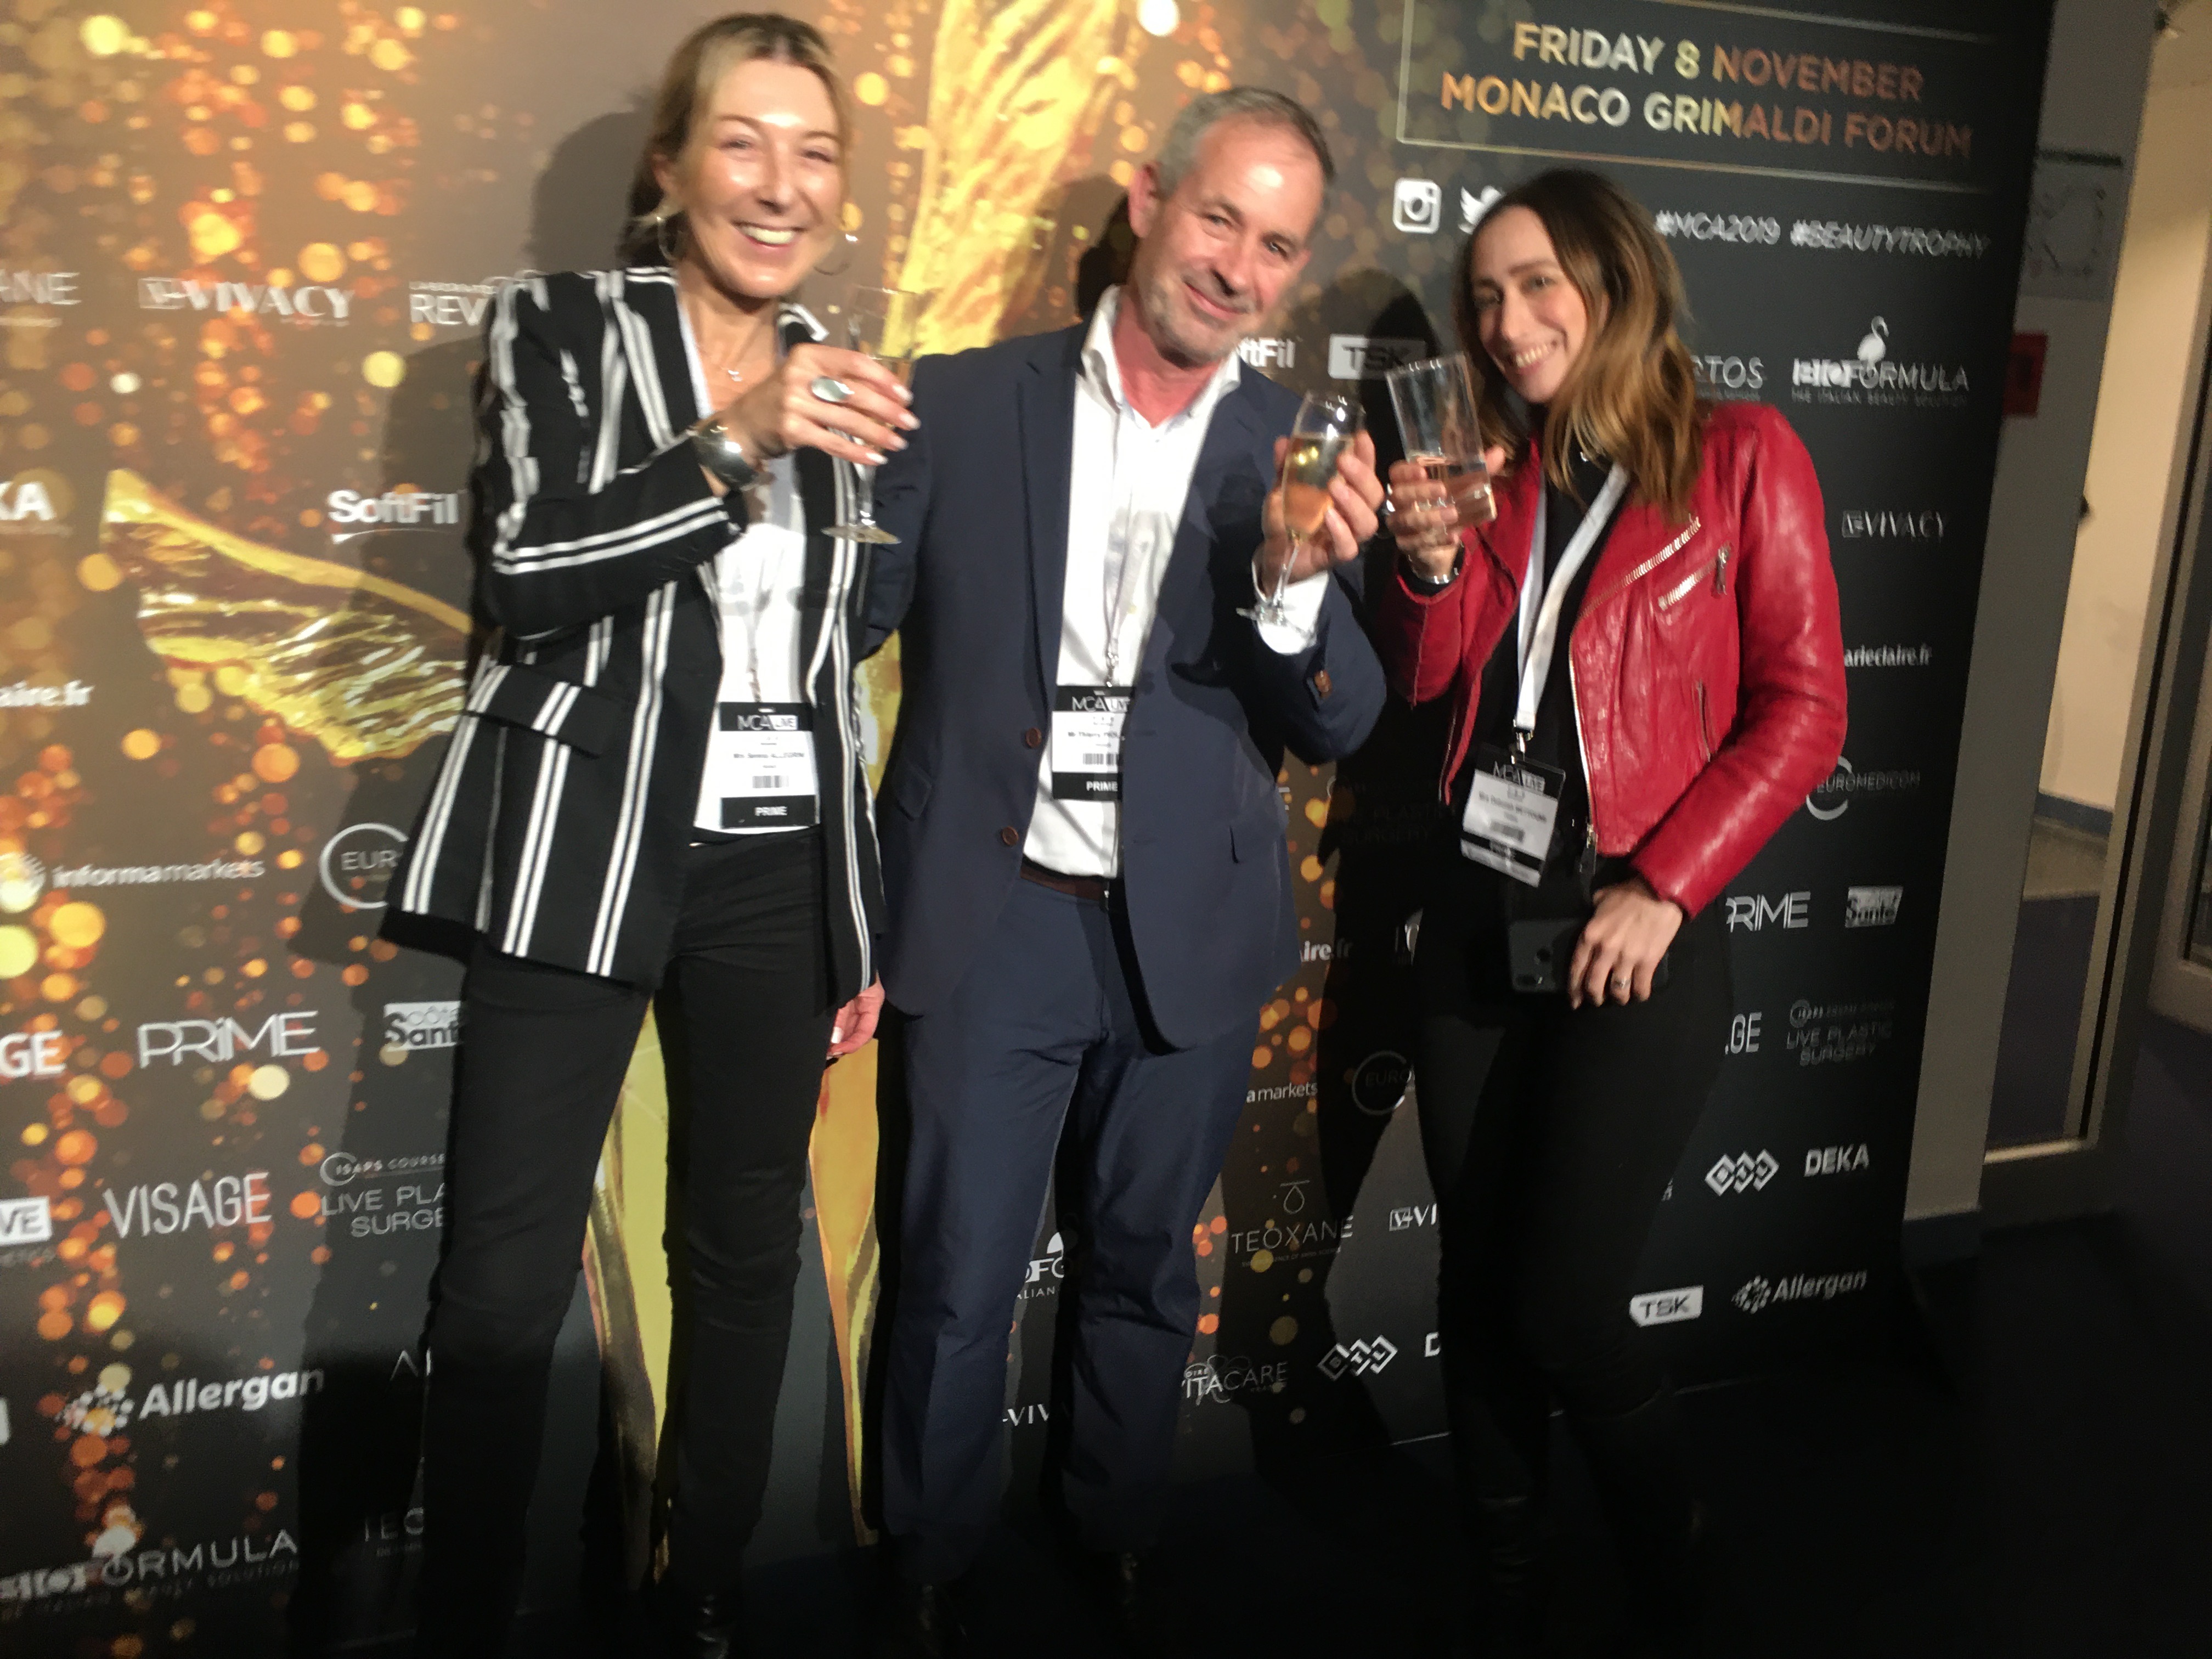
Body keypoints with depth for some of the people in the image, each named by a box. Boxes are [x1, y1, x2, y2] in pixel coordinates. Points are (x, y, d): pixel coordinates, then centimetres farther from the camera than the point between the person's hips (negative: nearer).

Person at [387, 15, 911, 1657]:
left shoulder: (843, 383, 12)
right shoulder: (559, 327, 1)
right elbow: (526, 569, -13)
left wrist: (865, 929, 13)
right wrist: (737, 441, -25)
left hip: (779, 870, 4)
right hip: (582, 854, -4)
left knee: (750, 1251, 11)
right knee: (507, 1275, -6)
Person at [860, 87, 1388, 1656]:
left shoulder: (1298, 456, 0)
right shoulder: (963, 403, -3)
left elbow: (1336, 727, -6)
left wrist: (1299, 576, -22)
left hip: (1188, 932, 2)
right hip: (988, 919, -1)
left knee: (1143, 1267, 18)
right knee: (957, 1284, 9)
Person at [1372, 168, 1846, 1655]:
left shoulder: (1740, 459, -3)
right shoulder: (1498, 468, 10)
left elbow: (1803, 708, -6)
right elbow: (1427, 682, 8)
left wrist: (1664, 888, -13)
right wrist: (1432, 566, -12)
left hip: (1635, 941, -5)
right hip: (1475, 920, 5)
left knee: (1566, 1307, -4)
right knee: (1478, 1288, 10)